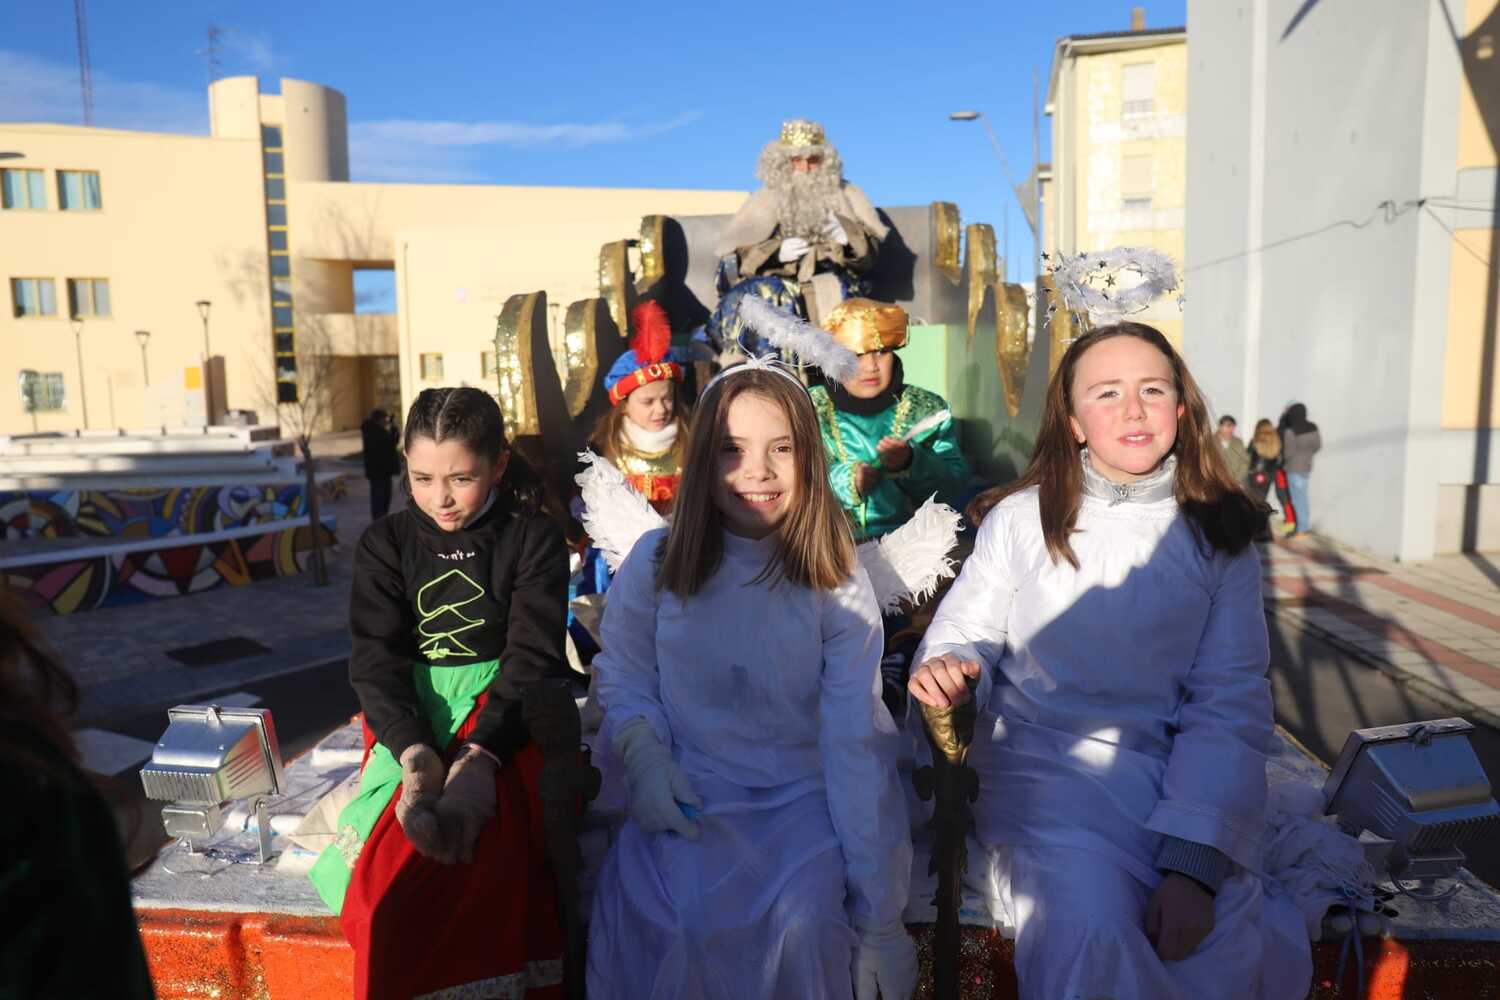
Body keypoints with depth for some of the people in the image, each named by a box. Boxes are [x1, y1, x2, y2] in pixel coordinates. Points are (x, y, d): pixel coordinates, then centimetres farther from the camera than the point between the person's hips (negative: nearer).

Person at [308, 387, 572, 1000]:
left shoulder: (533, 538, -1)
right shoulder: (386, 544, 6)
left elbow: (534, 655, -9)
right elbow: (375, 658, -3)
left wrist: (478, 752, -25)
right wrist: (414, 751, -21)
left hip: (506, 707, -2)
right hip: (412, 713, 2)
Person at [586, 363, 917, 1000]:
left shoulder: (839, 586, -7)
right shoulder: (654, 562, -4)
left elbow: (856, 748, -9)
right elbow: (622, 677, 9)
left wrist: (880, 919, -11)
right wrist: (644, 755, -12)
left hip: (804, 800, 0)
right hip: (688, 799, 1)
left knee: (803, 922, -28)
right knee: (676, 922, -27)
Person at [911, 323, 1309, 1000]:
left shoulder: (1220, 536, 5)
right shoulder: (1020, 519, 0)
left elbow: (1231, 703, -2)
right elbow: (967, 631, 7)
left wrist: (1195, 862, -14)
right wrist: (948, 666, -20)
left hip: (1181, 781, 2)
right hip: (1042, 766, -1)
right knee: (1089, 934, -28)